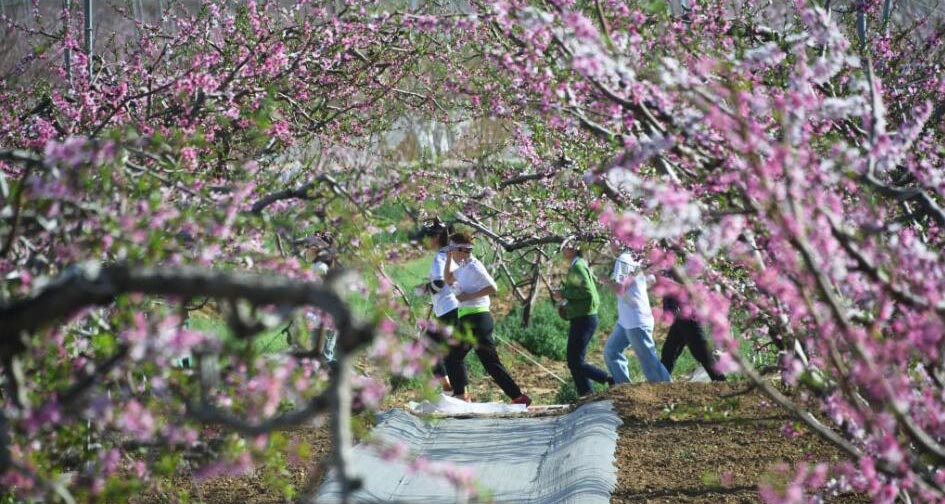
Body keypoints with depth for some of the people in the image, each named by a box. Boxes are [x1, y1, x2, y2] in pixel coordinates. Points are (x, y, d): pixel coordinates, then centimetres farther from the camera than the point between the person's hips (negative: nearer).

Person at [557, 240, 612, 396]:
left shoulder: (578, 266, -13)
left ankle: (611, 381, -12)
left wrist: (565, 292, -14)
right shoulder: (574, 266, 17)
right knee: (574, 362, 11)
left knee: (576, 362, -11)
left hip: (583, 319, -10)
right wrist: (567, 300, 12)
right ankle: (586, 396, 11)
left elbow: (587, 291, -22)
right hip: (580, 319, 10)